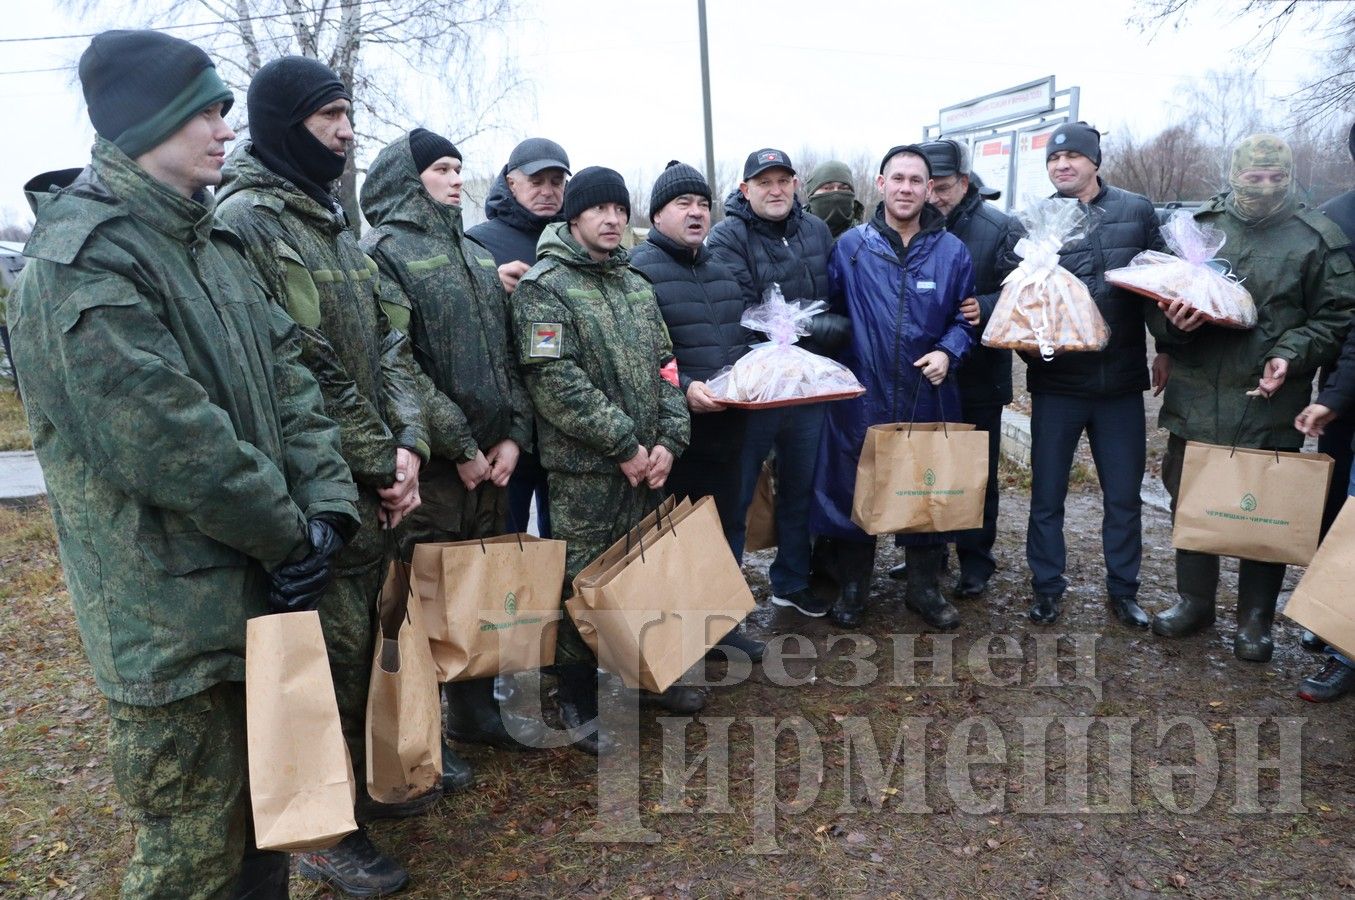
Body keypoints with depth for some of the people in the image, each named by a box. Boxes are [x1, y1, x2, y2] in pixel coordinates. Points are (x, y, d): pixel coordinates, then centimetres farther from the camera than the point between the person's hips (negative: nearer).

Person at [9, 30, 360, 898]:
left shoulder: (212, 244, 11)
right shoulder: (82, 260, -16)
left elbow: (286, 377, 6)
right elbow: (169, 440, -23)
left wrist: (327, 505, -6)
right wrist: (289, 537, -13)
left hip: (258, 593, 8)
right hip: (175, 618, -8)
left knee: (262, 816, 22)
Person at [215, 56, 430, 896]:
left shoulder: (332, 221, 15)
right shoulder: (245, 221, -13)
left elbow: (387, 342, 10)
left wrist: (408, 442, -3)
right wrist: (378, 460, -13)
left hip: (377, 480, 8)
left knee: (364, 643, 19)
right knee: (332, 656, 4)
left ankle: (365, 781, 39)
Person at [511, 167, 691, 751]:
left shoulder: (637, 285, 15)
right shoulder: (544, 288, -7)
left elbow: (665, 367, 13)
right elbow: (554, 380, -17)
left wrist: (668, 440, -2)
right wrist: (623, 444, -17)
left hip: (647, 462, 7)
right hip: (583, 468, -6)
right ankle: (577, 703, 17)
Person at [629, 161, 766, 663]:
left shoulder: (721, 267, 17)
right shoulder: (641, 270, -8)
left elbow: (743, 336, 25)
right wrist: (683, 388, -27)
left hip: (728, 428, 8)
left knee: (723, 529, 17)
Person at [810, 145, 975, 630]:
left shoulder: (952, 251, 3)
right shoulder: (850, 246, 0)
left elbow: (965, 317, 10)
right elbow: (831, 313, 6)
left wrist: (948, 351, -8)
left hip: (929, 398, 1)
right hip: (862, 396, -1)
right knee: (854, 490, 6)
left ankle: (924, 586, 30)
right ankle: (852, 586, 25)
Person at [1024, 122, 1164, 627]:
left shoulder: (1135, 212, 4)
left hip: (1121, 380, 1)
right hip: (1055, 381, -1)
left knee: (1124, 497, 12)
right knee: (1047, 495, 9)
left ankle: (1122, 590, 30)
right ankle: (1047, 588, 26)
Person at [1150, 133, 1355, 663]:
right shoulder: (1197, 226, 7)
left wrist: (1292, 354, -16)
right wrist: (1171, 322, -13)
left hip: (1271, 403, -2)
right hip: (1195, 398, 2)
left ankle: (1255, 619, 25)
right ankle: (1195, 600, 31)